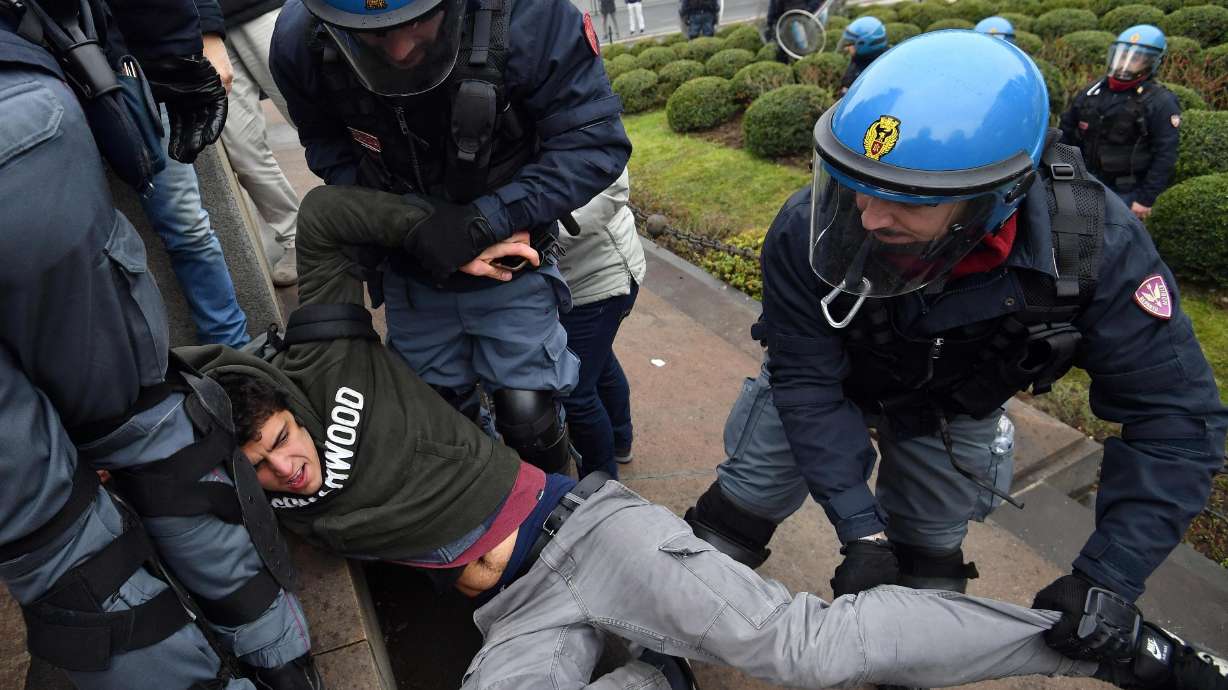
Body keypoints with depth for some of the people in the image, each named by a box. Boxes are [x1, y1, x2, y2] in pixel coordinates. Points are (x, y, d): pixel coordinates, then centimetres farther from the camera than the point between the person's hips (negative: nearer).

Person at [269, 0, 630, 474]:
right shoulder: (302, 39, -20)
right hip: (412, 268, 3)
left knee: (528, 414, 1)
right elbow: (325, 142, -1)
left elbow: (595, 143, -25)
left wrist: (485, 221, -31)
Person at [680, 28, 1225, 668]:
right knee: (747, 496, 3)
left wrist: (1105, 578, -31)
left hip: (950, 410, 1)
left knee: (929, 546, 13)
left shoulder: (1090, 245, -35)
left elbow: (1174, 416, -26)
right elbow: (808, 382, -28)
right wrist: (860, 530, -31)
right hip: (826, 375, -1)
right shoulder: (805, 231, -38)